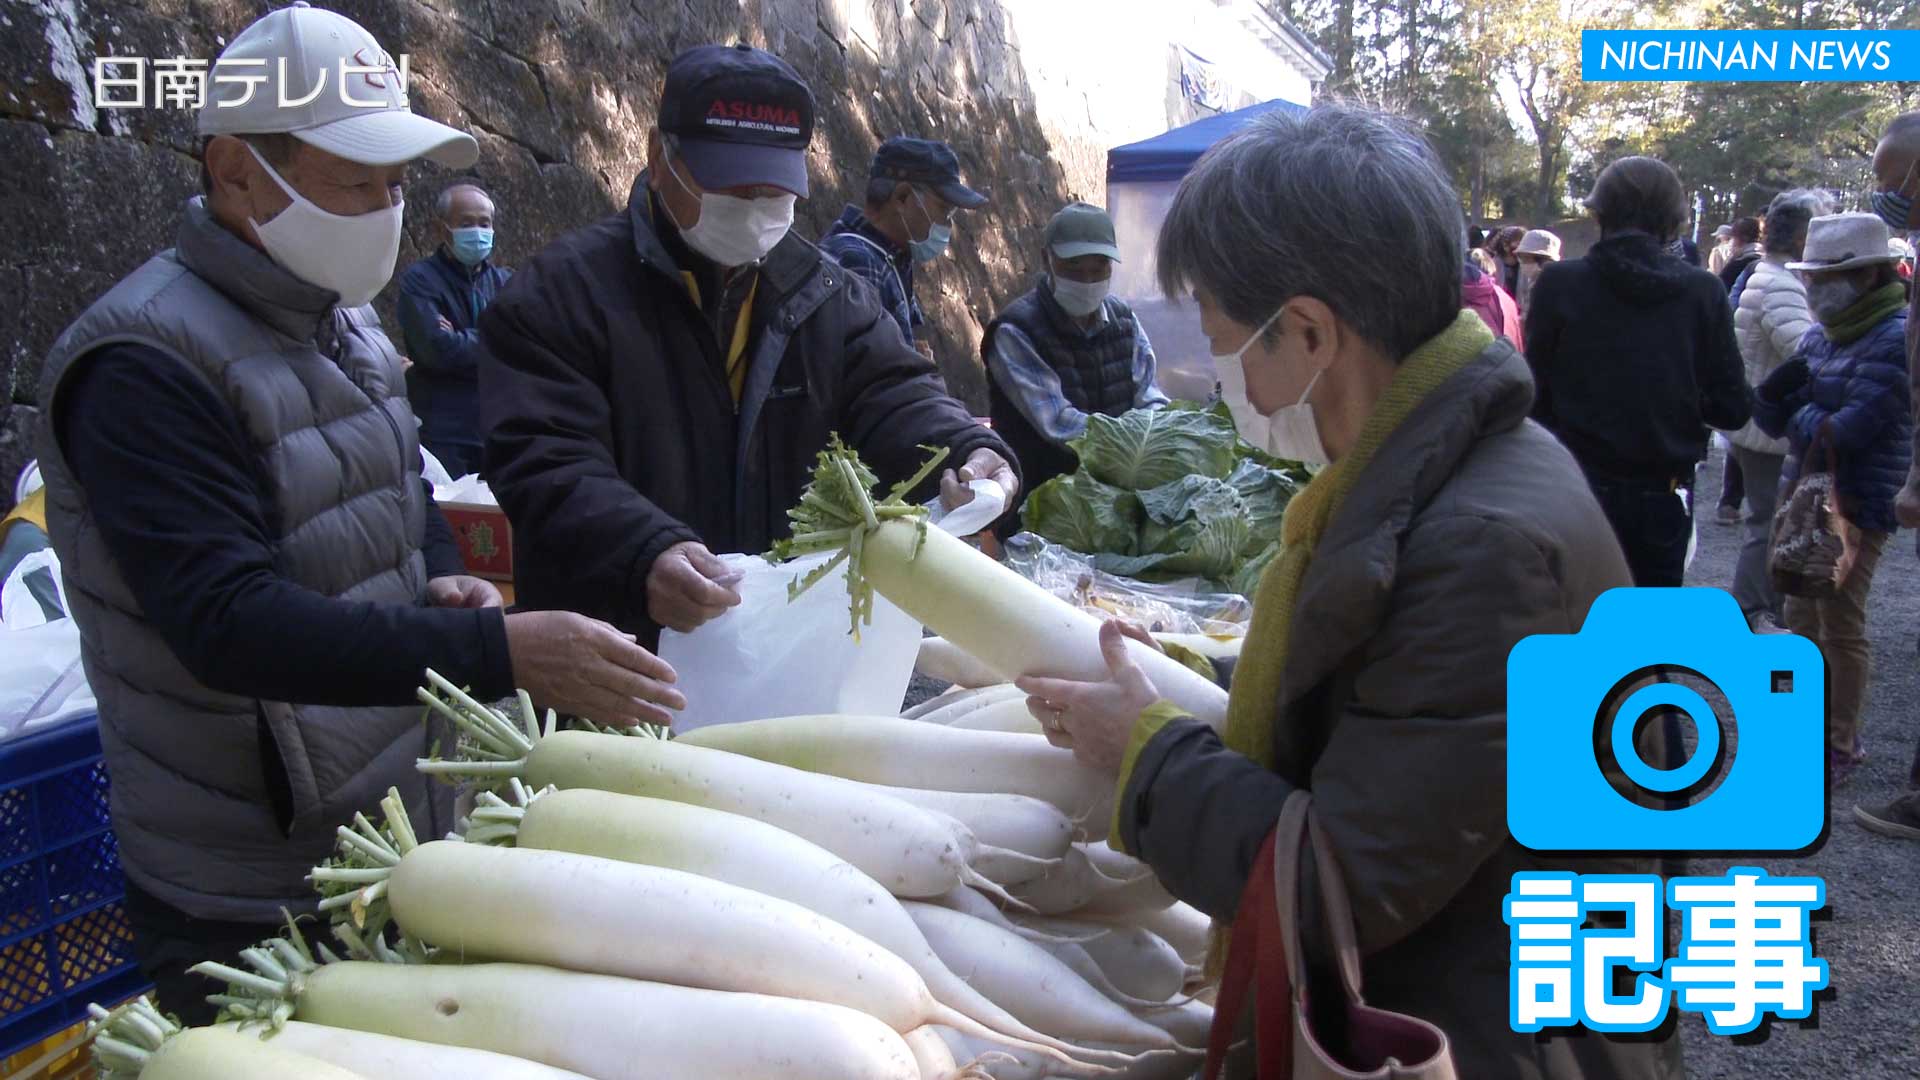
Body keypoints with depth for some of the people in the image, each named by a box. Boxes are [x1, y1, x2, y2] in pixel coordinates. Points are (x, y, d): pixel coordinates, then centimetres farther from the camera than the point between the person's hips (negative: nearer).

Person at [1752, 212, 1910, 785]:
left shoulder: (1894, 340, -16)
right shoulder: (1821, 336, 8)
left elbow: (1845, 432, -24)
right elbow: (1770, 416, 8)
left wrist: (1800, 413, -5)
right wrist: (1778, 389, -13)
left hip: (1856, 506, -8)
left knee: (1841, 627, 1)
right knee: (1803, 617, 16)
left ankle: (1840, 746, 13)